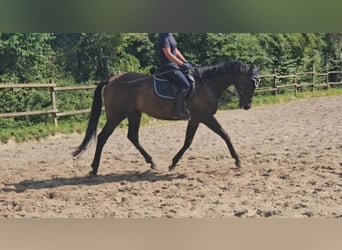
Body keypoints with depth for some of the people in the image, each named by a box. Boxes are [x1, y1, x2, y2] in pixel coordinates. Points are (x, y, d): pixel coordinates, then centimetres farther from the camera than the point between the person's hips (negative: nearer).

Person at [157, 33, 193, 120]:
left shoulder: (169, 35, 15)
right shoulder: (164, 37, -16)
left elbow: (176, 51, 20)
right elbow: (168, 54, -21)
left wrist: (185, 62, 10)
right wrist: (182, 64, -16)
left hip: (174, 65, 11)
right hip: (168, 67, -11)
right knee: (185, 85, -22)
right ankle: (177, 111, -18)